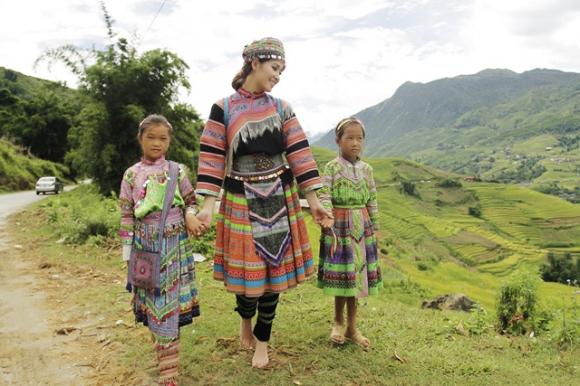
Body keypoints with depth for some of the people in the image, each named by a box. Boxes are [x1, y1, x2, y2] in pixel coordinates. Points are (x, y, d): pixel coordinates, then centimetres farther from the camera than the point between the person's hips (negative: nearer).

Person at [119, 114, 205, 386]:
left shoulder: (178, 171, 2)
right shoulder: (131, 175, 4)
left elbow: (191, 202, 9)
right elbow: (127, 215, 5)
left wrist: (192, 219, -12)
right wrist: (128, 250, 3)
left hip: (174, 246, -1)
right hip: (146, 247, 1)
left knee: (170, 302, -1)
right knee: (153, 303, 6)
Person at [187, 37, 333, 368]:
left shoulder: (282, 109, 4)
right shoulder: (223, 109, -3)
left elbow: (299, 154, 1)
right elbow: (212, 157, -6)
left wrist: (312, 198, -3)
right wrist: (208, 203, -13)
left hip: (279, 199, 3)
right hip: (241, 201, -2)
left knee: (275, 267, 5)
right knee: (247, 267, 3)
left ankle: (262, 341, 26)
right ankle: (246, 322, 37)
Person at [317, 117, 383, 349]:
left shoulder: (367, 169, 5)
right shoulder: (331, 168, -7)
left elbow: (372, 201, 8)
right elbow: (324, 199, -13)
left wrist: (374, 229, 8)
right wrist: (329, 229, -19)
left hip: (362, 227, 4)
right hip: (338, 226, -4)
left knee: (357, 275, 8)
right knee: (341, 275, 4)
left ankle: (351, 327, 21)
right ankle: (338, 323, 25)